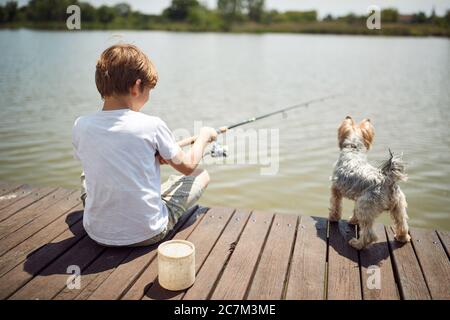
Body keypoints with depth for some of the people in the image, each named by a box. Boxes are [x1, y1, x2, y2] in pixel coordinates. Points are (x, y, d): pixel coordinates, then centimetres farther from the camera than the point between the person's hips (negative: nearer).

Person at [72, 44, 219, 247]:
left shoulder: (80, 126, -8)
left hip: (98, 234, 4)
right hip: (147, 234, -4)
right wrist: (204, 136, 17)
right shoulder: (152, 126, -17)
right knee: (201, 175, 15)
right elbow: (187, 166, -1)